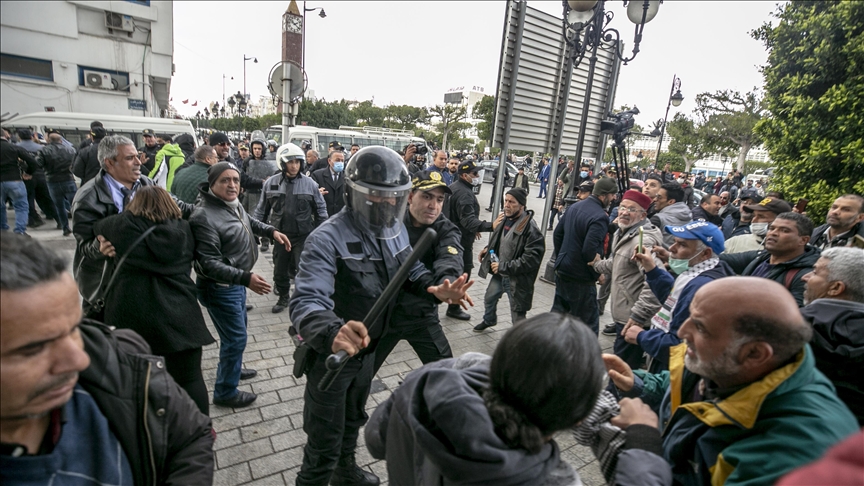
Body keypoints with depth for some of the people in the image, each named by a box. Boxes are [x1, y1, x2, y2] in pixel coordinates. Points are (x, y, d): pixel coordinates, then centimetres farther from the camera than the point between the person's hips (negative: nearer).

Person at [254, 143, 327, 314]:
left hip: (304, 235, -2)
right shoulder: (271, 183, -1)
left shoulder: (309, 183, -4)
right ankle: (283, 297, 37)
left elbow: (320, 209, 3)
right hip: (280, 234, 3)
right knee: (280, 270, 15)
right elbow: (262, 210, 7)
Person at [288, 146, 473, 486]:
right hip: (330, 354, -7)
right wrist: (333, 333, -61)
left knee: (353, 419, 32)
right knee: (324, 445, 11)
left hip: (367, 349, 7)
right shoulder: (328, 239, -29)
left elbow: (412, 271, 5)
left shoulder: (395, 230, -6)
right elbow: (306, 301, -40)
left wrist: (437, 290, -16)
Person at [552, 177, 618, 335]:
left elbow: (557, 234, 12)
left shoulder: (574, 207, 6)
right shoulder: (600, 216, -20)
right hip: (581, 278, -8)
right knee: (588, 323, 5)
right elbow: (589, 250, -27)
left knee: (558, 313, 19)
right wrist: (598, 272, -10)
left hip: (562, 271, 8)